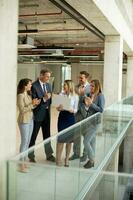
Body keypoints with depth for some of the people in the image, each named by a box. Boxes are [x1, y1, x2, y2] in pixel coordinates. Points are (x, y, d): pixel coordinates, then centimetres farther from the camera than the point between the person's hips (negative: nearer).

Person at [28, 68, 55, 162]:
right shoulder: (34, 86, -15)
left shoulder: (48, 85, 8)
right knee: (33, 136, 7)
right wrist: (44, 98, -29)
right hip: (37, 114, -7)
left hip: (46, 114, 7)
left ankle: (49, 155, 27)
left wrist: (49, 98, -8)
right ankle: (31, 156, 21)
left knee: (47, 135, 15)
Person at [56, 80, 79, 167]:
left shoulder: (75, 96, -2)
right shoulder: (61, 94, 3)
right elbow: (58, 108, 4)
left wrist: (72, 110, -22)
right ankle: (58, 159, 11)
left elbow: (76, 109, -1)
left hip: (71, 118, 0)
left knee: (69, 139, 8)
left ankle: (67, 159, 23)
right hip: (62, 117, 1)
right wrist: (59, 108, -18)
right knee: (61, 138, 0)